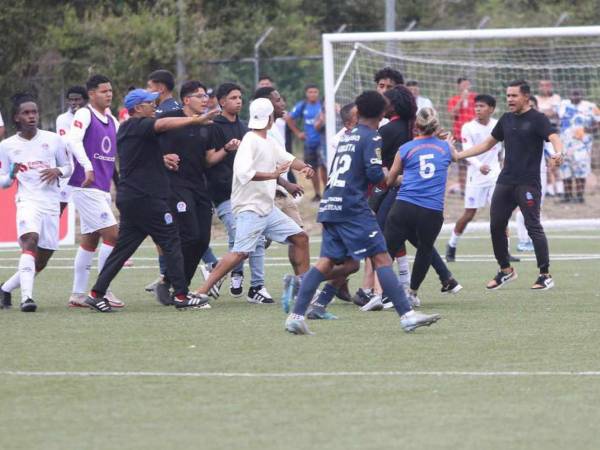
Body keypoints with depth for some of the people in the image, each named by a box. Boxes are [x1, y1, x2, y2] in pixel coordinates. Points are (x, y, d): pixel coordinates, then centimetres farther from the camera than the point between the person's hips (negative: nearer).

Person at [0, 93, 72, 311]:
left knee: (41, 261, 5)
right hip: (27, 201, -3)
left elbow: (68, 167, 15)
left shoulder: (53, 139, 5)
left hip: (52, 204, 3)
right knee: (31, 239, -31)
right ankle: (26, 297, -40)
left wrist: (57, 171, -8)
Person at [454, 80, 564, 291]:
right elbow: (488, 143, 23)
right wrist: (459, 155, 17)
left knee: (533, 226, -10)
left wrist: (558, 152, -43)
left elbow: (554, 138, -20)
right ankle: (505, 270, 21)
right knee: (496, 225, 6)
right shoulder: (506, 119, 14)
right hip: (505, 182, 7)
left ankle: (545, 275, -5)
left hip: (528, 183, -7)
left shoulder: (537, 119, -5)